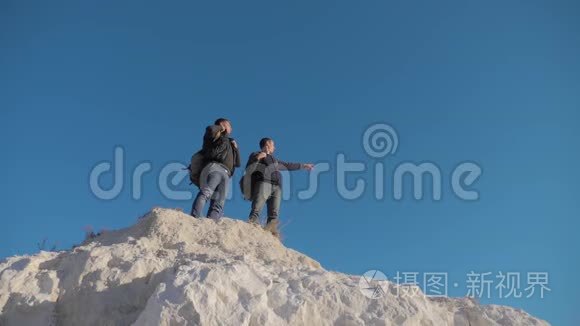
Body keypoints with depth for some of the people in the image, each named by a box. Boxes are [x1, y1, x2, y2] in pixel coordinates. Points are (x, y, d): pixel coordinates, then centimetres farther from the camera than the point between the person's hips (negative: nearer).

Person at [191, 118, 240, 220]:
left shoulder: (230, 143, 40)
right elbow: (210, 129, -7)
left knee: (218, 205, -15)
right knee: (206, 192, -30)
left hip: (226, 174, 7)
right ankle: (194, 218, -44)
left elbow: (237, 163, 36)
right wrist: (220, 128, 13)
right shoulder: (216, 136, 19)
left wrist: (236, 148, 25)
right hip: (215, 167, -7)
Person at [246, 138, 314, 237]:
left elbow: (287, 165, 48)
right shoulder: (255, 155, 22)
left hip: (276, 186, 6)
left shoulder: (274, 159, 39)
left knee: (274, 214, -13)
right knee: (256, 210, -25)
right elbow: (248, 169, 9)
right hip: (263, 182, -6)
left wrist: (303, 166, 54)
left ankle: (272, 232, -25)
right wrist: (257, 158, -4)